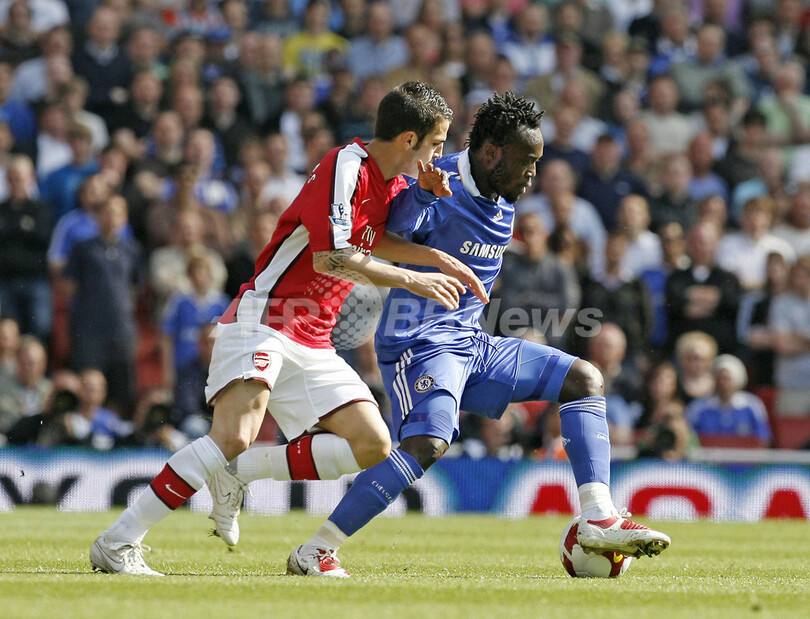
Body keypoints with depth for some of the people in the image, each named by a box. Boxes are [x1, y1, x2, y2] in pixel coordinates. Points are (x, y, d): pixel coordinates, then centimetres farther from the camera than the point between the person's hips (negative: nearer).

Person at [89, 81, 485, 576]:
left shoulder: (389, 180, 12)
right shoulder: (345, 168, -15)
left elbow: (378, 240, 25)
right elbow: (330, 258, -23)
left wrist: (440, 259, 7)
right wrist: (412, 280, -17)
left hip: (313, 342, 9)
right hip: (263, 318, -9)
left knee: (373, 446, -2)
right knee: (234, 436, -27)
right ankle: (117, 543, -23)